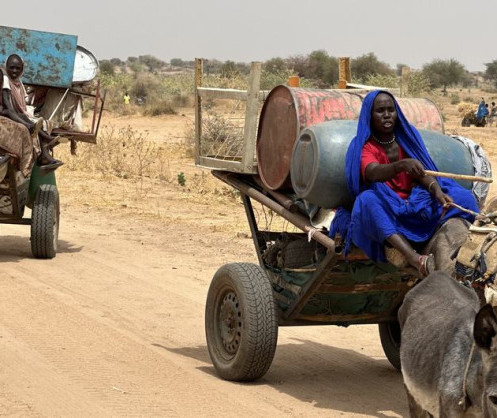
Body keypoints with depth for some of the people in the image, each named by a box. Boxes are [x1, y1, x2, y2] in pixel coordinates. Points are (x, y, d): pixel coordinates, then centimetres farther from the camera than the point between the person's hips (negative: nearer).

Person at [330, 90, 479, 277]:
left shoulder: (408, 136, 7)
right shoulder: (363, 146, -5)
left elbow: (422, 172, -6)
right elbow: (372, 173, -27)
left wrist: (437, 190, -28)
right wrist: (402, 164, -47)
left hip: (414, 203, 4)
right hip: (384, 209, -4)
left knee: (461, 197, -16)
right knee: (368, 200, -37)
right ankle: (414, 259, -56)